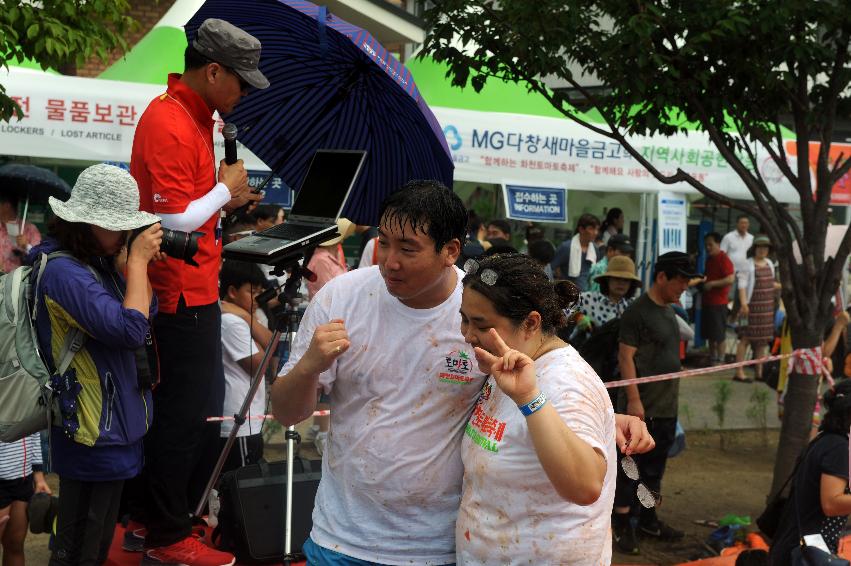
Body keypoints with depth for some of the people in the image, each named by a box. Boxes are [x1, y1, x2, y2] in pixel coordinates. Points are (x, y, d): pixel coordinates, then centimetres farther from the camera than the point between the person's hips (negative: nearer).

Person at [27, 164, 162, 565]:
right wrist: (138, 259, -17)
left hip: (115, 423, 10)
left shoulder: (98, 262, 8)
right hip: (92, 432, -10)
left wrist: (139, 263, -2)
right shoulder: (64, 272, -21)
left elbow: (145, 311, 13)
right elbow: (131, 329, -26)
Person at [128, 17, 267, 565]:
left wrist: (228, 200, 6)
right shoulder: (170, 125, -20)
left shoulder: (194, 117, 11)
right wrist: (224, 188, -11)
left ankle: (160, 517, 30)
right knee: (185, 414, 0)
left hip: (197, 290, 10)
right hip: (181, 295, -10)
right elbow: (175, 222, -24)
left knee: (203, 409, 18)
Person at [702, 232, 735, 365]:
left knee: (719, 334, -4)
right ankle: (712, 358, 23)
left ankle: (720, 360, 2)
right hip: (707, 300, 9)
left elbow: (731, 279, -22)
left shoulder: (724, 259, -13)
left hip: (718, 302, -9)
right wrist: (702, 282, 12)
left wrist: (712, 284, -21)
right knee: (709, 333, 14)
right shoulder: (709, 259, 14)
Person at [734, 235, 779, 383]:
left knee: (763, 339, 10)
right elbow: (742, 285, -13)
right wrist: (743, 304, -22)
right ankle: (739, 372, -5)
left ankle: (759, 371, 18)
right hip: (752, 306, -7)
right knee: (746, 338, -7)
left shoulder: (769, 264, 14)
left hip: (767, 306, 7)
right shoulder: (748, 265, -7)